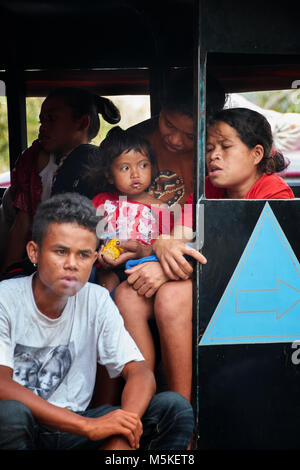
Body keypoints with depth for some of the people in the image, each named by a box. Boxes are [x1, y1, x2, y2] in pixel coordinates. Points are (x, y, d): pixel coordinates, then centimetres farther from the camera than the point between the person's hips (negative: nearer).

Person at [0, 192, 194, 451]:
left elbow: (140, 373, -4)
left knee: (175, 407, -14)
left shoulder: (96, 301, 1)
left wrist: (122, 436, -25)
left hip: (74, 427, 3)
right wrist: (88, 426, -31)